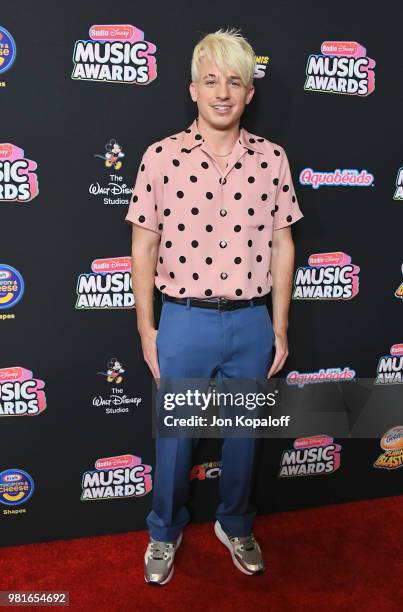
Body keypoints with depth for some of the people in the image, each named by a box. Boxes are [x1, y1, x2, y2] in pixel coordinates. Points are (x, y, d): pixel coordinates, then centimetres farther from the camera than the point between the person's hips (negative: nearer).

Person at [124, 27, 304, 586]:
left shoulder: (272, 158, 1)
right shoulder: (161, 157, -5)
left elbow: (281, 245, 5)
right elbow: (144, 247, -2)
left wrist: (280, 326, 4)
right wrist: (146, 328, -2)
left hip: (252, 323, 2)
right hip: (184, 322, -1)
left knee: (244, 431, 17)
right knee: (174, 434, 13)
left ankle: (236, 525, 42)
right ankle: (165, 531, 39)